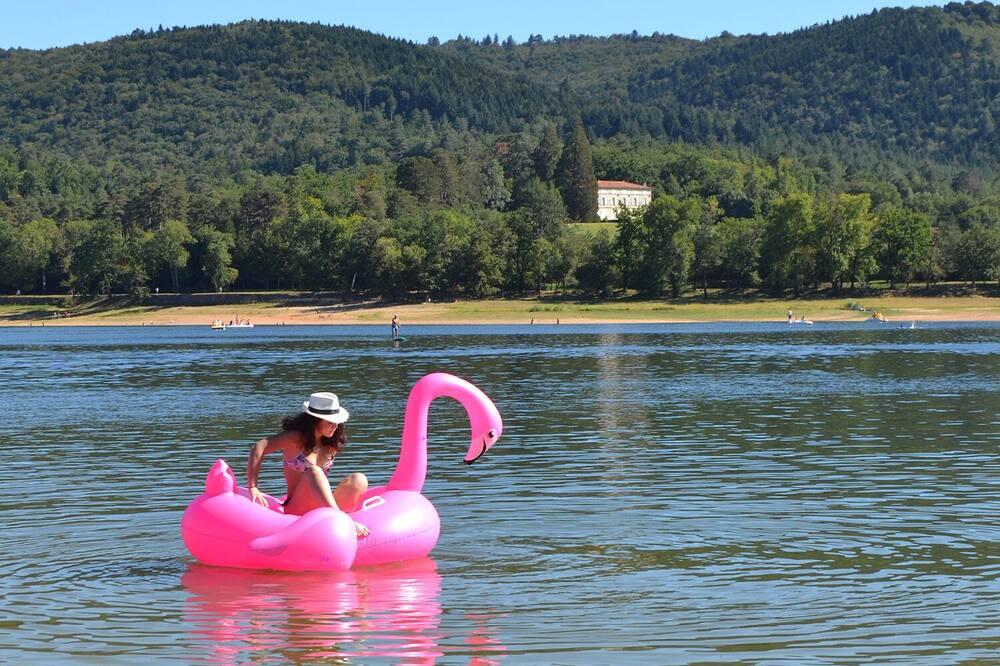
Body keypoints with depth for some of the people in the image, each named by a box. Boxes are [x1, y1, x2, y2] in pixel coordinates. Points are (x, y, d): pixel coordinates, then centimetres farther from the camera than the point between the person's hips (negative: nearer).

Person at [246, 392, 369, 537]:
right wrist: (253, 487, -23)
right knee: (313, 472, -34)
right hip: (296, 509, -5)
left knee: (358, 479, -19)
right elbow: (258, 448, -14)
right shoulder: (296, 439, -2)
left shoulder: (330, 444, 15)